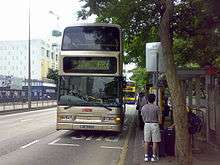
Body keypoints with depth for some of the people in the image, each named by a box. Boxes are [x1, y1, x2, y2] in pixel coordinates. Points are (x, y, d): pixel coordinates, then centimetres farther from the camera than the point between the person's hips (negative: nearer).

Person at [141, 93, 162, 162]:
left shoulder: (143, 107, 3)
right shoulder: (156, 107, -8)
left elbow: (143, 118, 9)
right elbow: (159, 119, -5)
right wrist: (159, 122, 14)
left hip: (146, 125, 4)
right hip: (154, 124, -3)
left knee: (146, 141, 8)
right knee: (155, 141, 5)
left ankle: (146, 156, 11)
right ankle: (154, 156, 9)